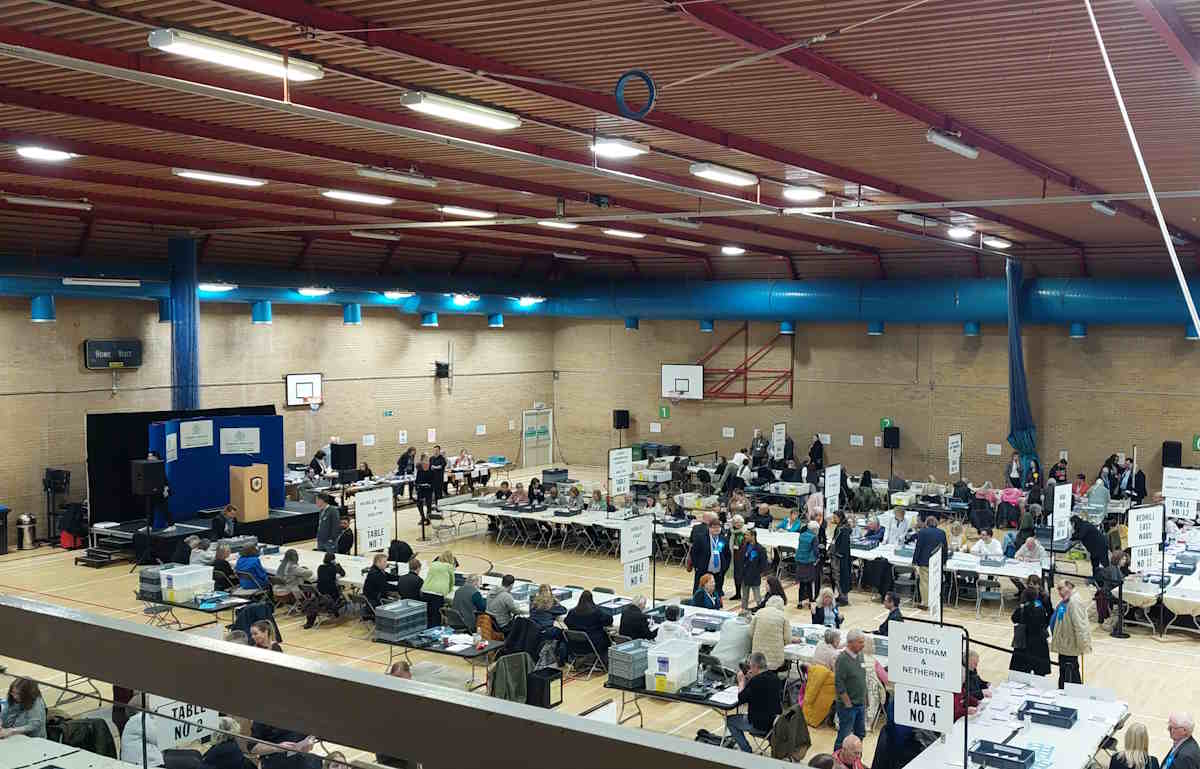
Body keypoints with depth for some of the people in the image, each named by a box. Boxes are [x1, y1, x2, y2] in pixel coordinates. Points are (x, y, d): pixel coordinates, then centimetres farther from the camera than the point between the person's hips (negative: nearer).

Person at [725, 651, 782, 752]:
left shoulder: (756, 681, -23)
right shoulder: (775, 678, 1)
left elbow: (741, 699, -12)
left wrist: (741, 681, 1)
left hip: (761, 725, -8)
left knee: (729, 720, 13)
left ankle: (748, 752, 12)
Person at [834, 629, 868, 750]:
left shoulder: (859, 656, 6)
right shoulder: (842, 659, -19)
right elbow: (839, 685, -21)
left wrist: (864, 700, 13)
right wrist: (848, 703, -17)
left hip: (861, 704, 8)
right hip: (848, 705, -8)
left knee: (860, 734, 18)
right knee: (844, 736, -2)